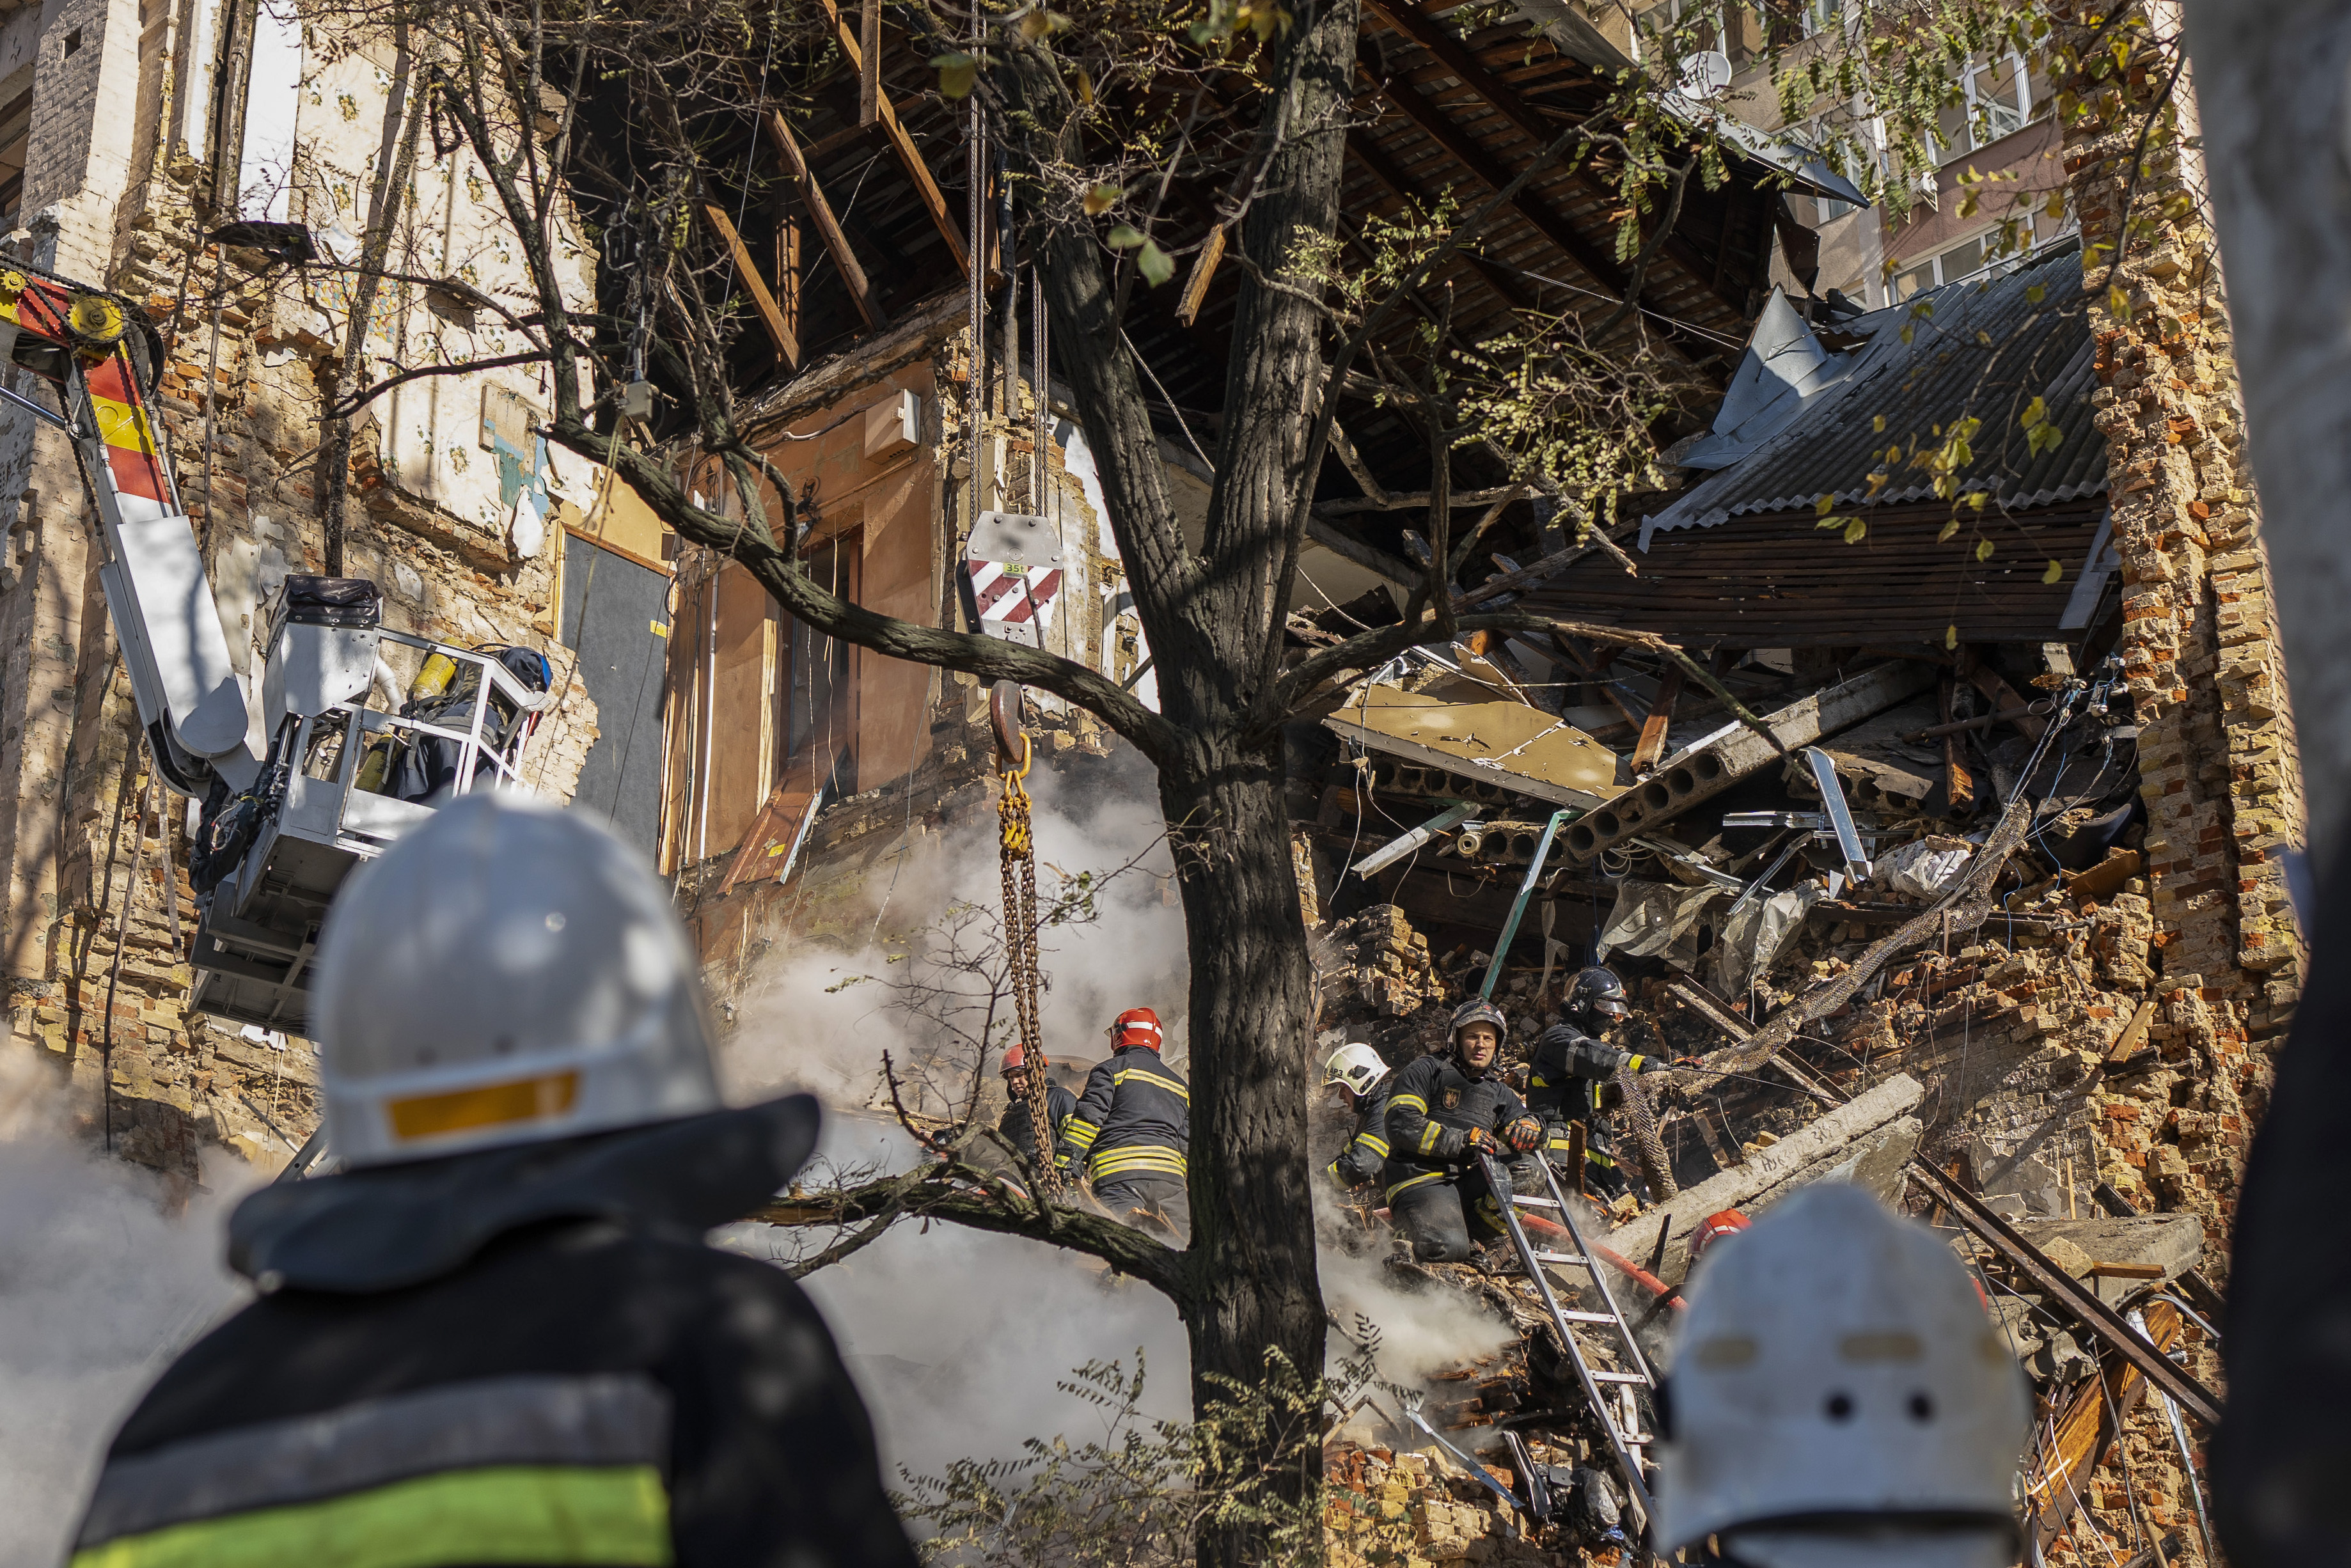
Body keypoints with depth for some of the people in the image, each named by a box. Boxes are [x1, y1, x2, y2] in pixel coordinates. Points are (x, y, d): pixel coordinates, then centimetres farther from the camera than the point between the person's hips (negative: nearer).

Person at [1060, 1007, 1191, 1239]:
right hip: (1169, 1175, 4)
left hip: (1118, 1173, -4)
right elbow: (1188, 1144, 27)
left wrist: (1066, 1161, -1)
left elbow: (1089, 1116, 0)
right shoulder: (1181, 1085, 32)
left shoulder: (1112, 1068, 14)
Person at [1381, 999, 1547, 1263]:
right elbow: (1401, 1124, -9)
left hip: (1469, 1181, 6)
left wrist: (1529, 1128, -11)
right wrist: (1462, 1140, -19)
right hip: (1422, 1179, -6)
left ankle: (1471, 1233, -16)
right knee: (1448, 1250, -32)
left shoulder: (1499, 1092, 24)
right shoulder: (1428, 1071, 4)